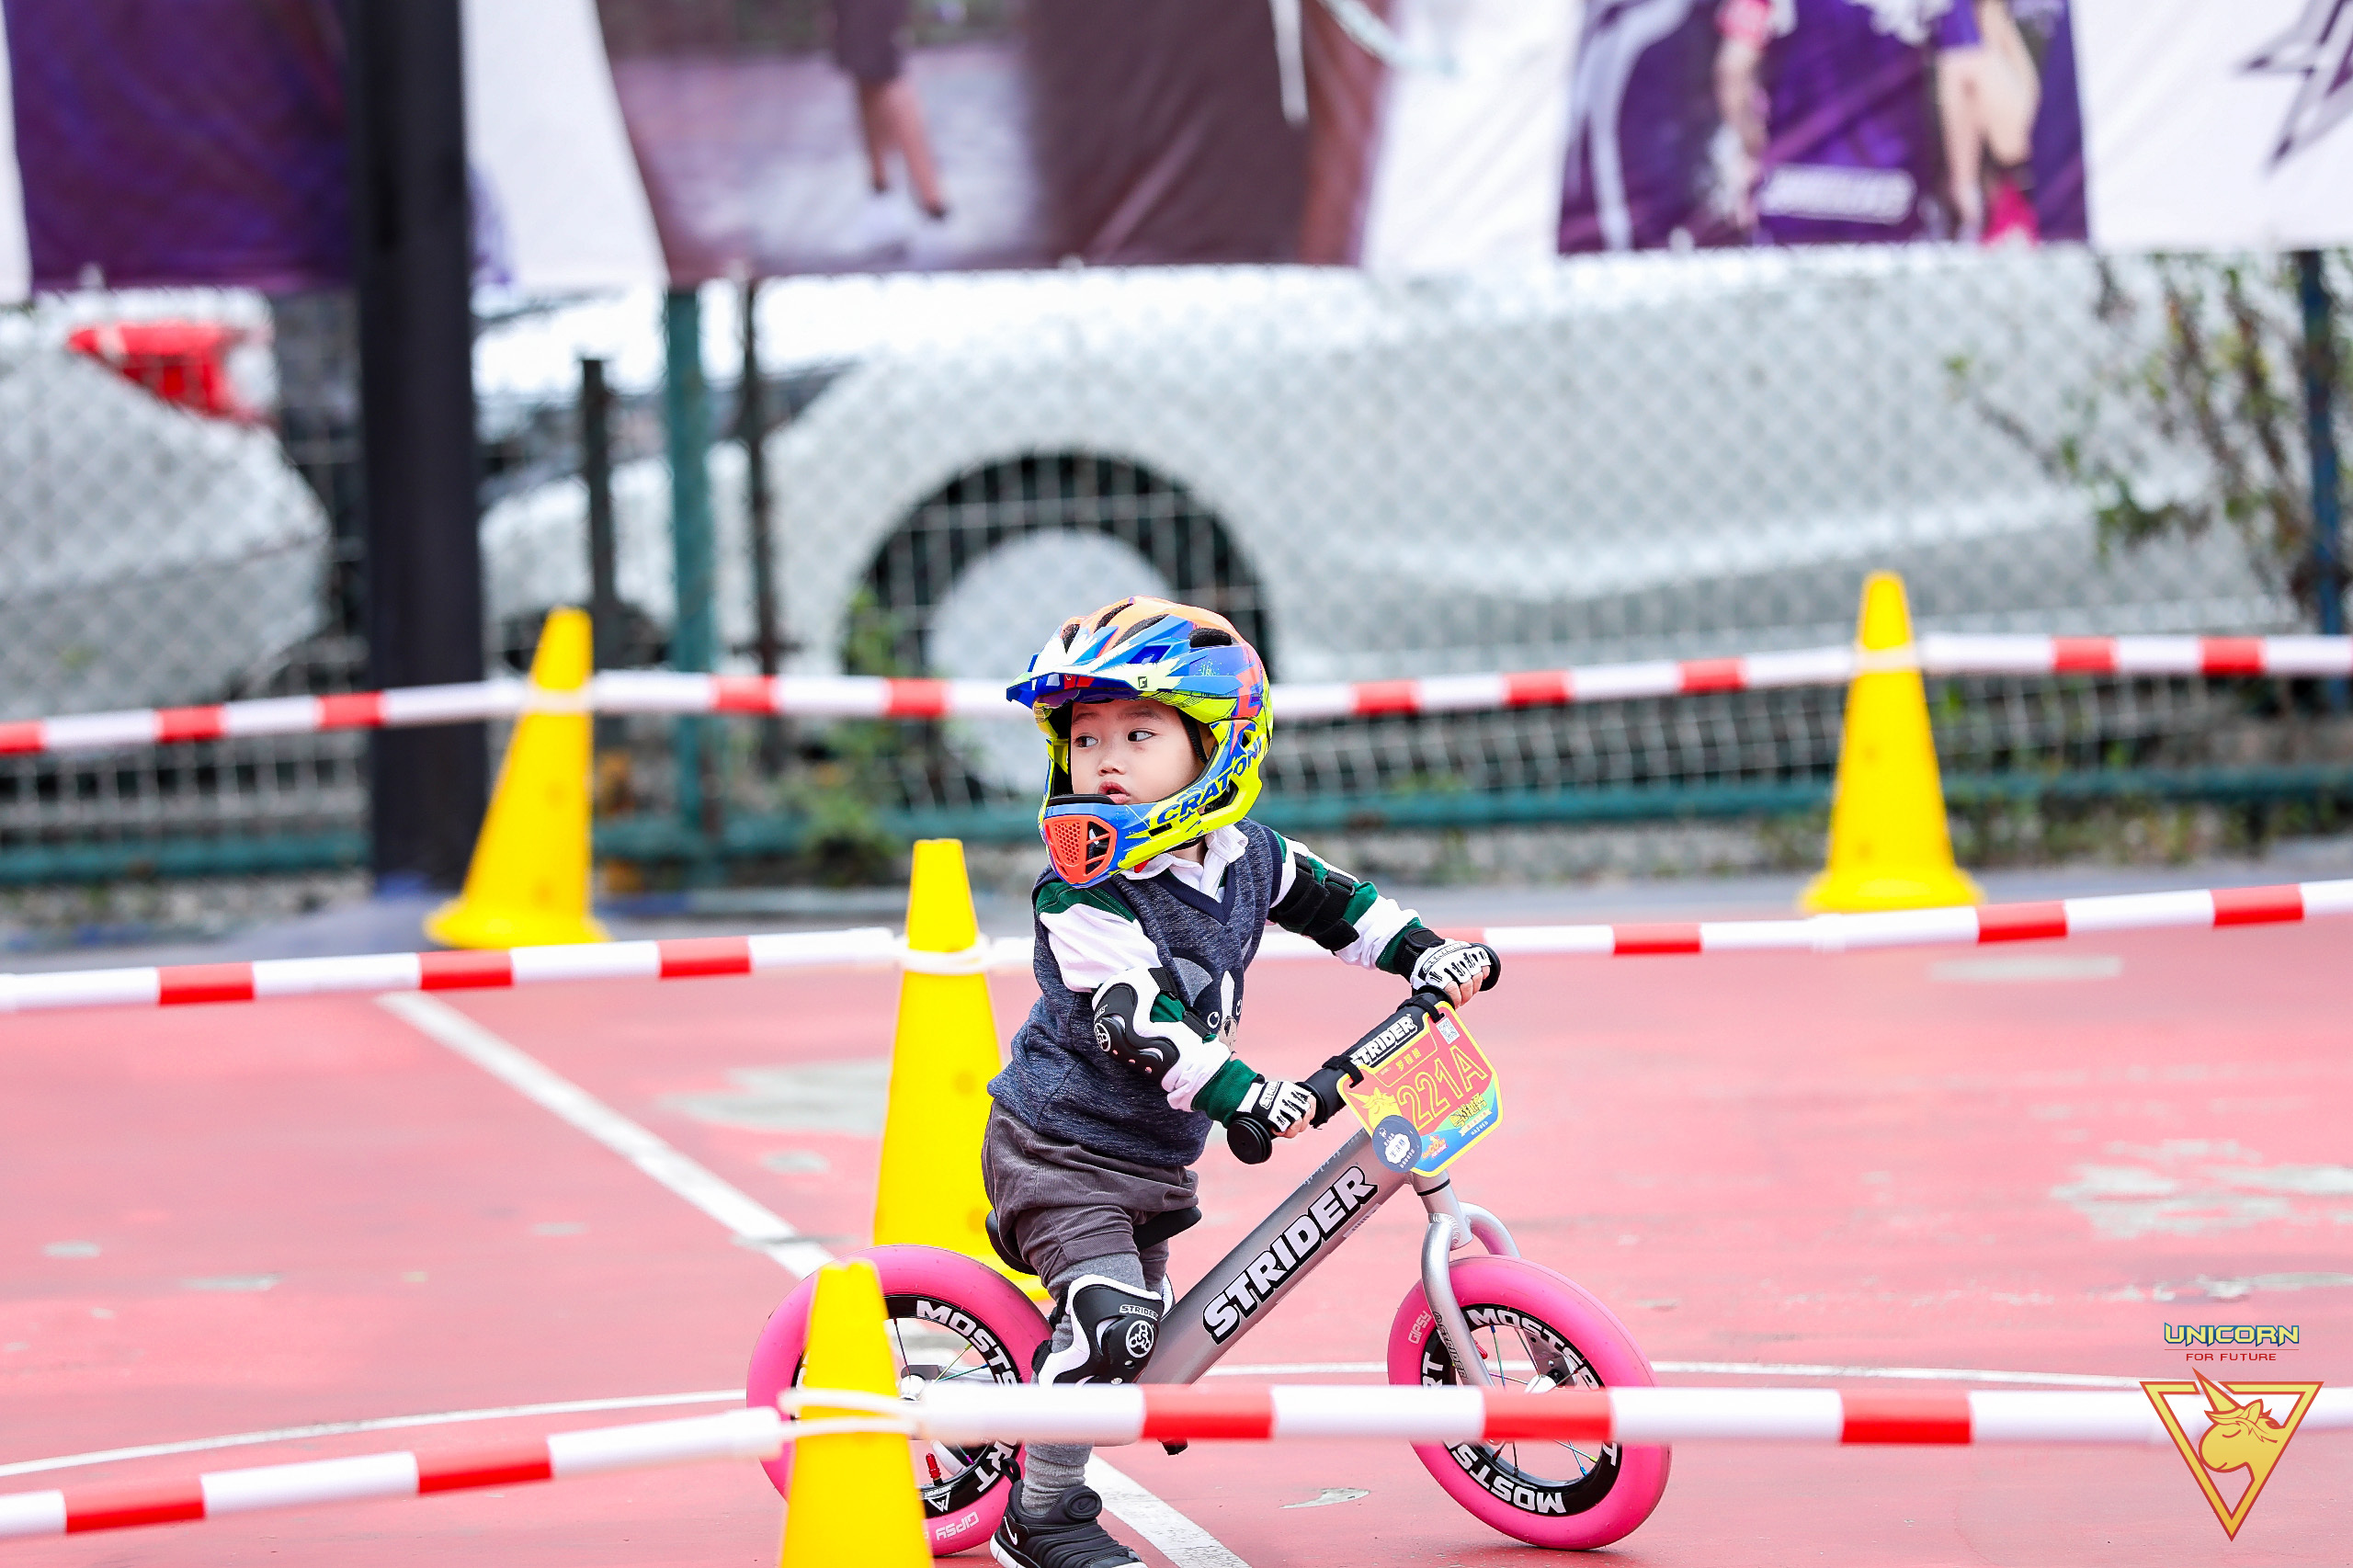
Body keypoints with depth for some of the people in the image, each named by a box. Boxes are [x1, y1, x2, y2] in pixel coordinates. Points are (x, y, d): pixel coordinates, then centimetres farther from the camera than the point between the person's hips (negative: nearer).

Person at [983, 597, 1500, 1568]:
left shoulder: (1244, 856, 0)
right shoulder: (1083, 895, -22)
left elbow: (1329, 899, 18)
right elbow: (1136, 1024, -32)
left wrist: (1427, 954, 10)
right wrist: (1243, 1094, -42)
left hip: (1153, 1160, 8)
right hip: (1060, 1150, -7)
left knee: (1141, 1327, 13)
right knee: (1112, 1320, -22)